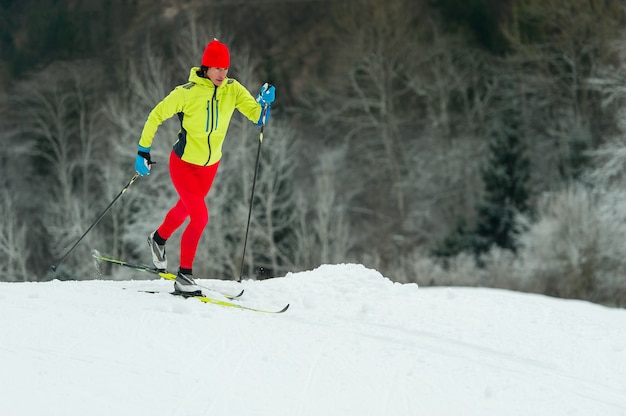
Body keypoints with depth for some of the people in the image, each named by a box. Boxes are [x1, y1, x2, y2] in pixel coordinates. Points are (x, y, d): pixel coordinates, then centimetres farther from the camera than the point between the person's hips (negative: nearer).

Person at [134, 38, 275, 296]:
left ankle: (159, 239, 56)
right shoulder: (187, 93, -22)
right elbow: (157, 116, -11)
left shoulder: (233, 90, -11)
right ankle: (184, 276, -6)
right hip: (184, 164, -5)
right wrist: (143, 150, -11)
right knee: (200, 217, -16)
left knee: (186, 209, 25)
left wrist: (265, 103, -36)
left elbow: (257, 116, -15)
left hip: (210, 165, 5)